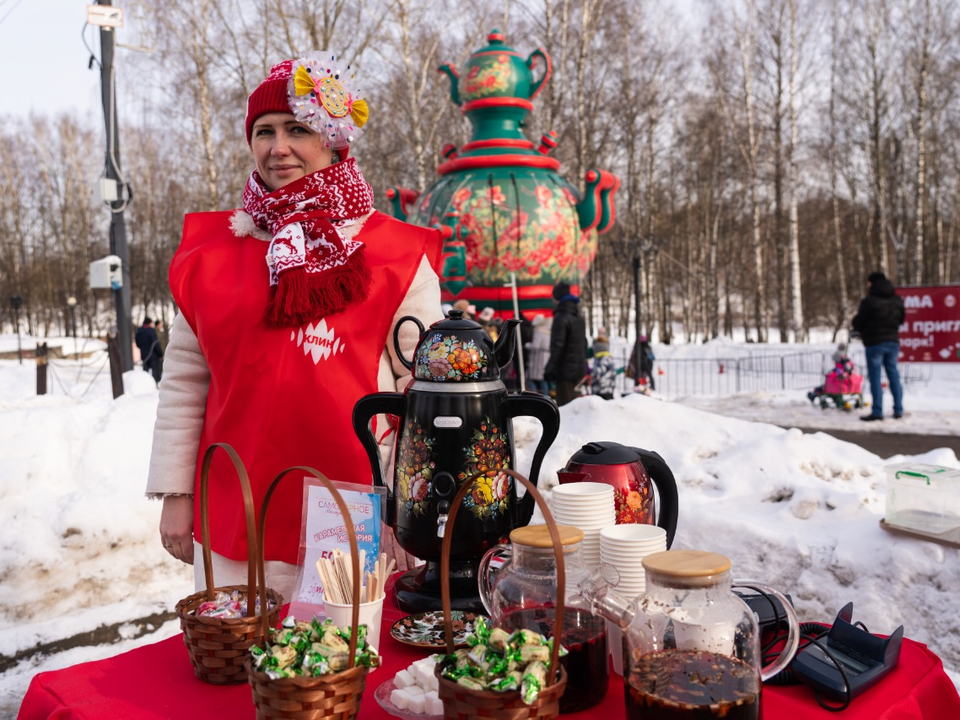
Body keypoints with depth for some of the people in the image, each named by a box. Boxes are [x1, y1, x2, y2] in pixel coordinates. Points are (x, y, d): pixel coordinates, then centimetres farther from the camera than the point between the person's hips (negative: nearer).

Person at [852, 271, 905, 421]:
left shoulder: (869, 301, -15)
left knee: (875, 377, -2)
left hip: (875, 343, -6)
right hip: (893, 341, 6)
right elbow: (901, 318, 19)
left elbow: (857, 323, -11)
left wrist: (860, 330, 11)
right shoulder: (897, 300, 8)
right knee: (893, 374, 12)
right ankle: (898, 410, 14)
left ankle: (877, 411, -3)